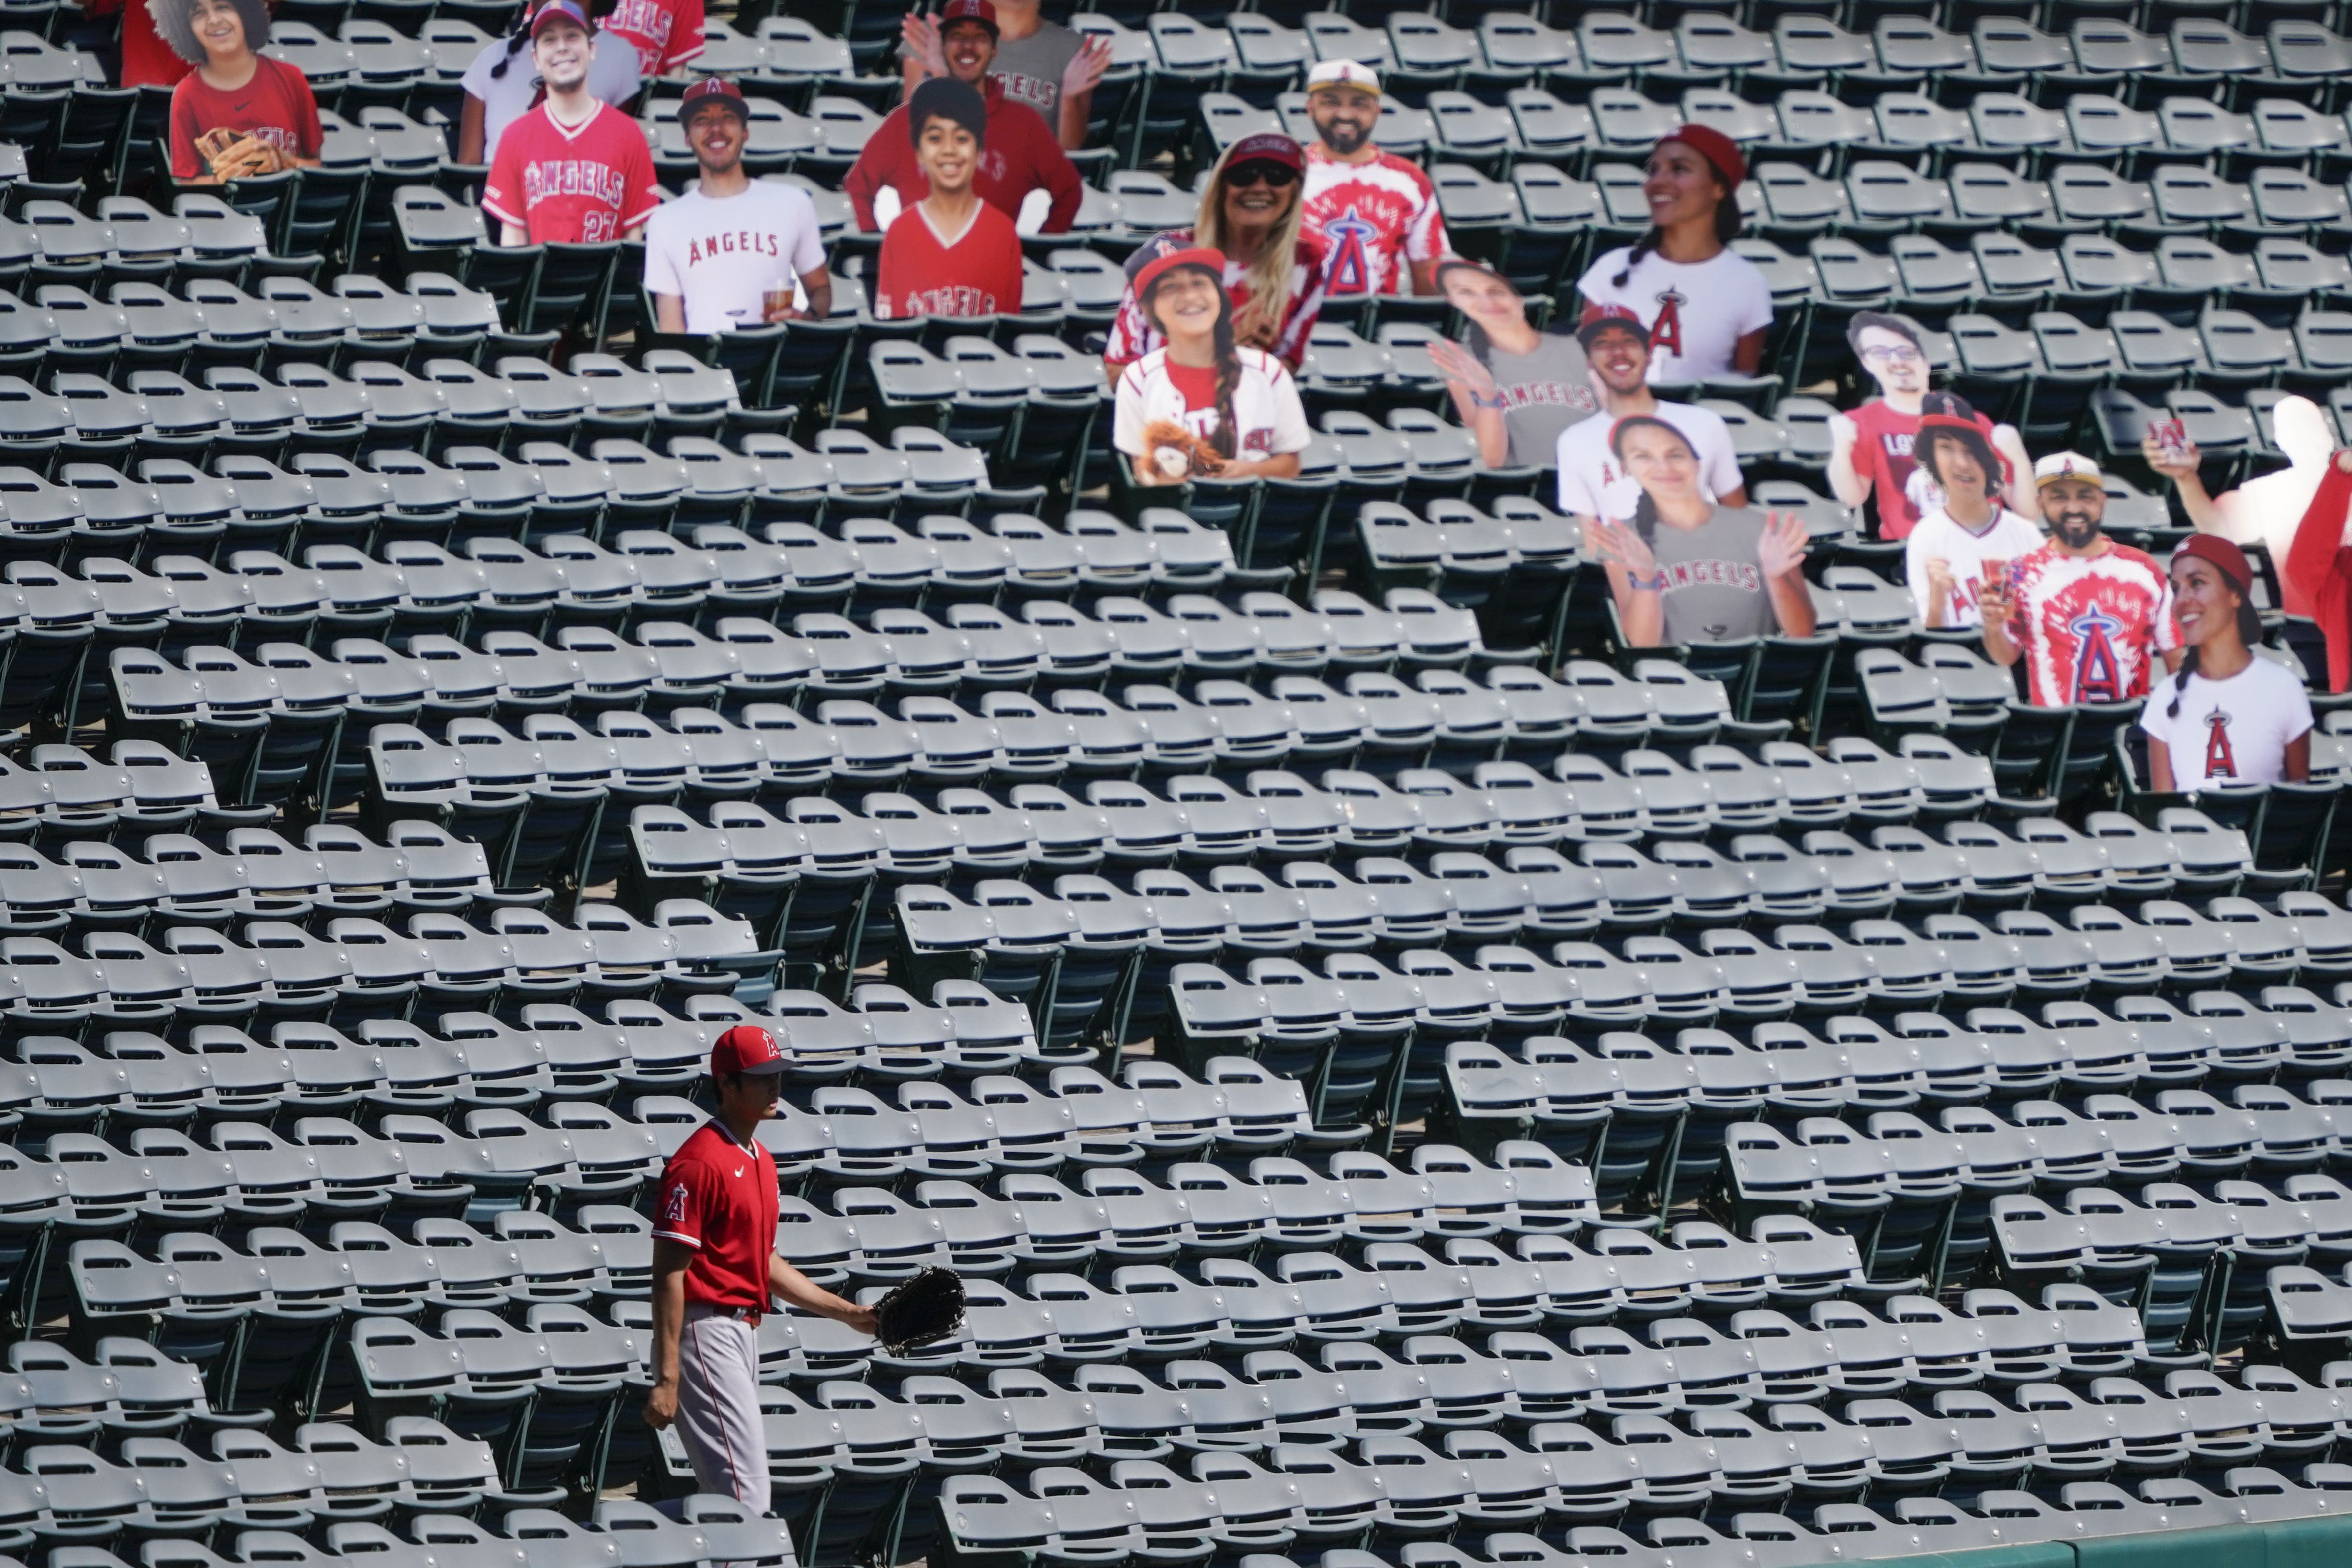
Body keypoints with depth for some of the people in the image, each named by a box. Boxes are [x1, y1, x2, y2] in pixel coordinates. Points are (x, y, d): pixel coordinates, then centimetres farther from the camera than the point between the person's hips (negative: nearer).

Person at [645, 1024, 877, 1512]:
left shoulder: (760, 1160, 17)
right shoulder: (700, 1161, -14)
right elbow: (669, 1272, -17)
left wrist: (846, 1313, 23)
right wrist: (667, 1378, -22)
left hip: (743, 1336, 10)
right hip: (707, 1333, -10)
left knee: (724, 1490, 9)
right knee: (745, 1489, -16)